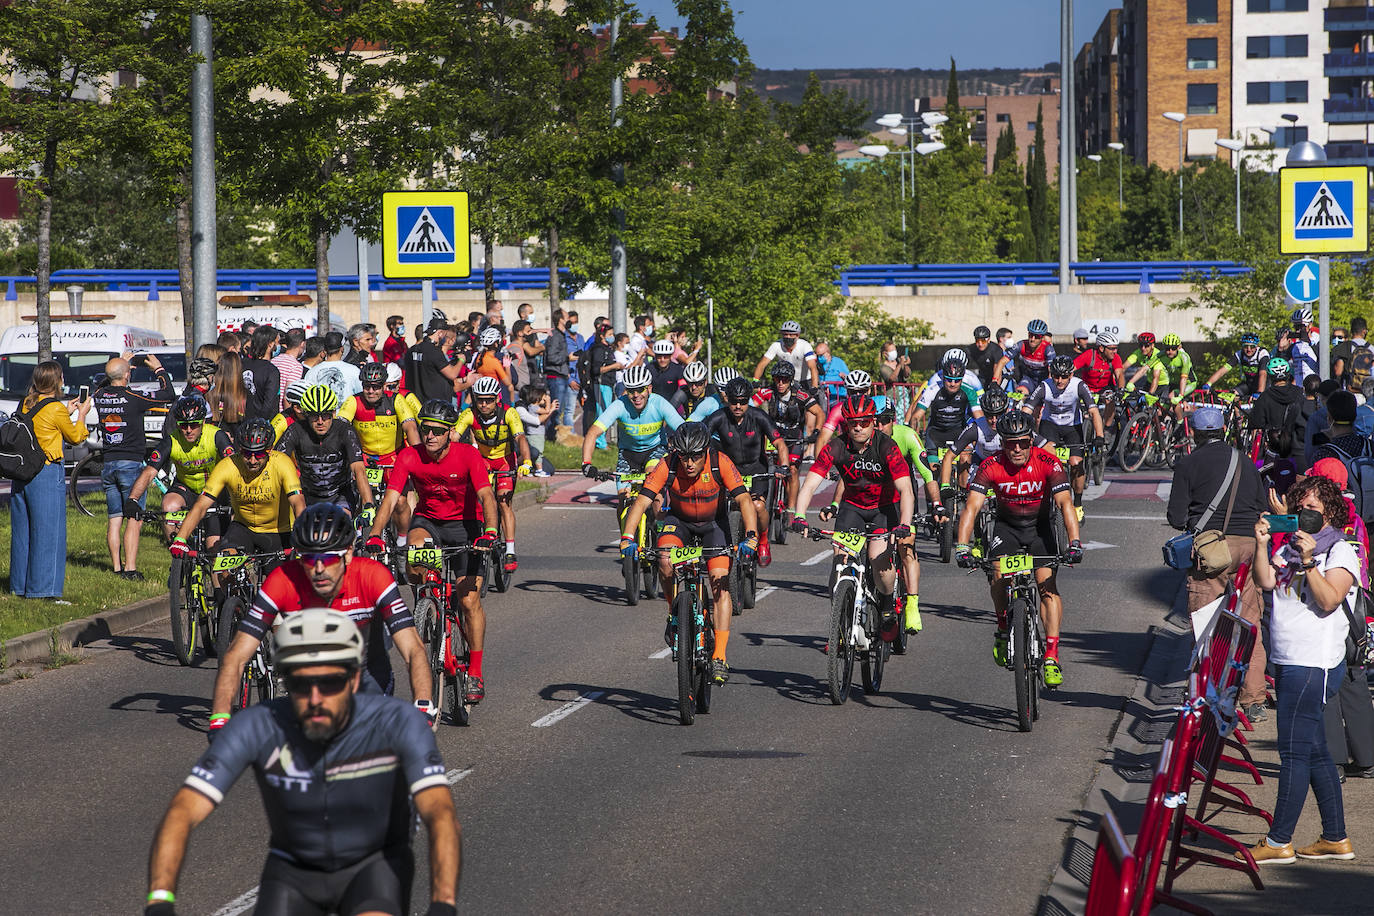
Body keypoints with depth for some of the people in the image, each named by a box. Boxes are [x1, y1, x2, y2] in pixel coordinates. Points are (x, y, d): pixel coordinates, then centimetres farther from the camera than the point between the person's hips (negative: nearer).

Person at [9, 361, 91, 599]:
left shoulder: (25, 404, 8)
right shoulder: (56, 408, -12)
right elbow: (75, 437, 3)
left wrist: (67, 412, 27)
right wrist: (82, 414, 19)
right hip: (47, 473, -7)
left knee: (22, 531, 13)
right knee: (48, 532, -3)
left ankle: (19, 586, 19)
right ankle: (45, 589, -4)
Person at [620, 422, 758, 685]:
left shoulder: (720, 463, -27)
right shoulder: (667, 466, -26)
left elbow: (744, 499, -33)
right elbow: (641, 502, -31)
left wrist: (751, 536, -49)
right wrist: (627, 538, -46)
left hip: (713, 523, -1)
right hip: (679, 520, 1)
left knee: (720, 581, -18)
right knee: (665, 558, -31)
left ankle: (719, 658, -18)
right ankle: (675, 612, -4)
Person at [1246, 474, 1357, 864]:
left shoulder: (1340, 551, -5)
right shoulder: (1287, 546, 15)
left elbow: (1328, 601, -17)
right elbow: (1265, 582, 3)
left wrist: (1308, 562, -25)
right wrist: (1262, 545, -8)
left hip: (1315, 664, -8)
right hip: (1287, 662, 8)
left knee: (1295, 751, -7)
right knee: (1314, 752, 11)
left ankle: (1279, 842, -5)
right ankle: (1335, 838, 17)